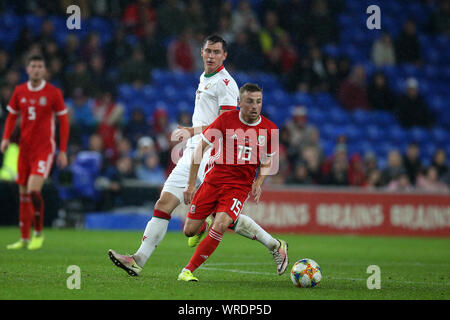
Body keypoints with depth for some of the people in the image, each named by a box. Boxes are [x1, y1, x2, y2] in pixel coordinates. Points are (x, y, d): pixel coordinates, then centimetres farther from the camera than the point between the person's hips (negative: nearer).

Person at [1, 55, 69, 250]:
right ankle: (24, 239, 16)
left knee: (33, 190, -19)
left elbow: (63, 122, 0)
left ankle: (38, 233, -2)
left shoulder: (53, 93, -4)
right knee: (23, 193, 7)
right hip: (25, 148, 5)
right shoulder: (19, 91, 6)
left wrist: (63, 151, -3)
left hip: (44, 149, -5)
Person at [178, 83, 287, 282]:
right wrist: (191, 184, -5)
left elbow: (267, 161, 15)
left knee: (220, 226, -24)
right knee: (189, 231, 0)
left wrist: (258, 183, -3)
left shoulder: (269, 129, 0)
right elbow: (200, 148, -3)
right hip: (213, 181, 0)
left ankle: (189, 270, -12)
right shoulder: (226, 120, -8)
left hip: (240, 186, 0)